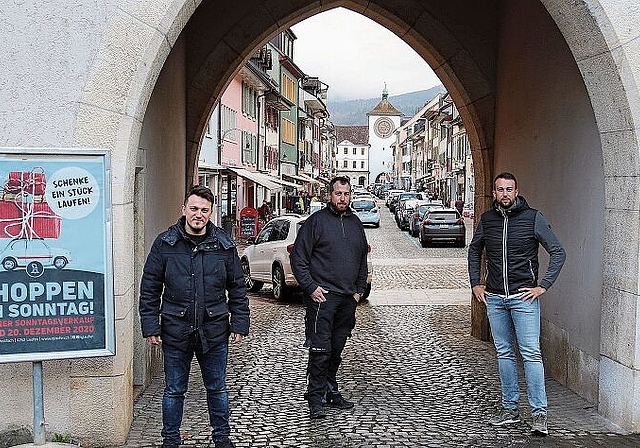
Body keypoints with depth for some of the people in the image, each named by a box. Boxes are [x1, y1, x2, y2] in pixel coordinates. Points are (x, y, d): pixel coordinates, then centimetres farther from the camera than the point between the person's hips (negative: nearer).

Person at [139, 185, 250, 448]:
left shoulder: (224, 245, 1)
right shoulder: (165, 243, -3)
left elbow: (237, 288, 6)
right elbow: (149, 289, 0)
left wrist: (239, 325, 3)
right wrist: (150, 327, -4)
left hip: (214, 333, 1)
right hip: (176, 331, -1)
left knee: (217, 388, 14)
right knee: (174, 390, 12)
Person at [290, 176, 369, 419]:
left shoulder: (355, 223, 15)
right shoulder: (317, 221, -4)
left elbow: (362, 260, 23)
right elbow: (298, 257, -6)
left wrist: (359, 290, 14)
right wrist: (310, 287, -12)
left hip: (348, 299, 6)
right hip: (322, 297, -6)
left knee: (337, 350, 13)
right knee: (320, 350, -8)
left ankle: (331, 392, 25)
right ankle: (316, 399, -1)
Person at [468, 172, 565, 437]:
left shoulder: (532, 218, -5)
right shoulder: (486, 219, 6)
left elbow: (558, 252, -2)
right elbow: (474, 251, 21)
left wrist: (543, 285, -9)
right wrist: (475, 284, 13)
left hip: (523, 297, -4)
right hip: (494, 298, 4)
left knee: (531, 353, -7)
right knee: (504, 353, 10)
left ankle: (539, 414, -1)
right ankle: (510, 409, 20)